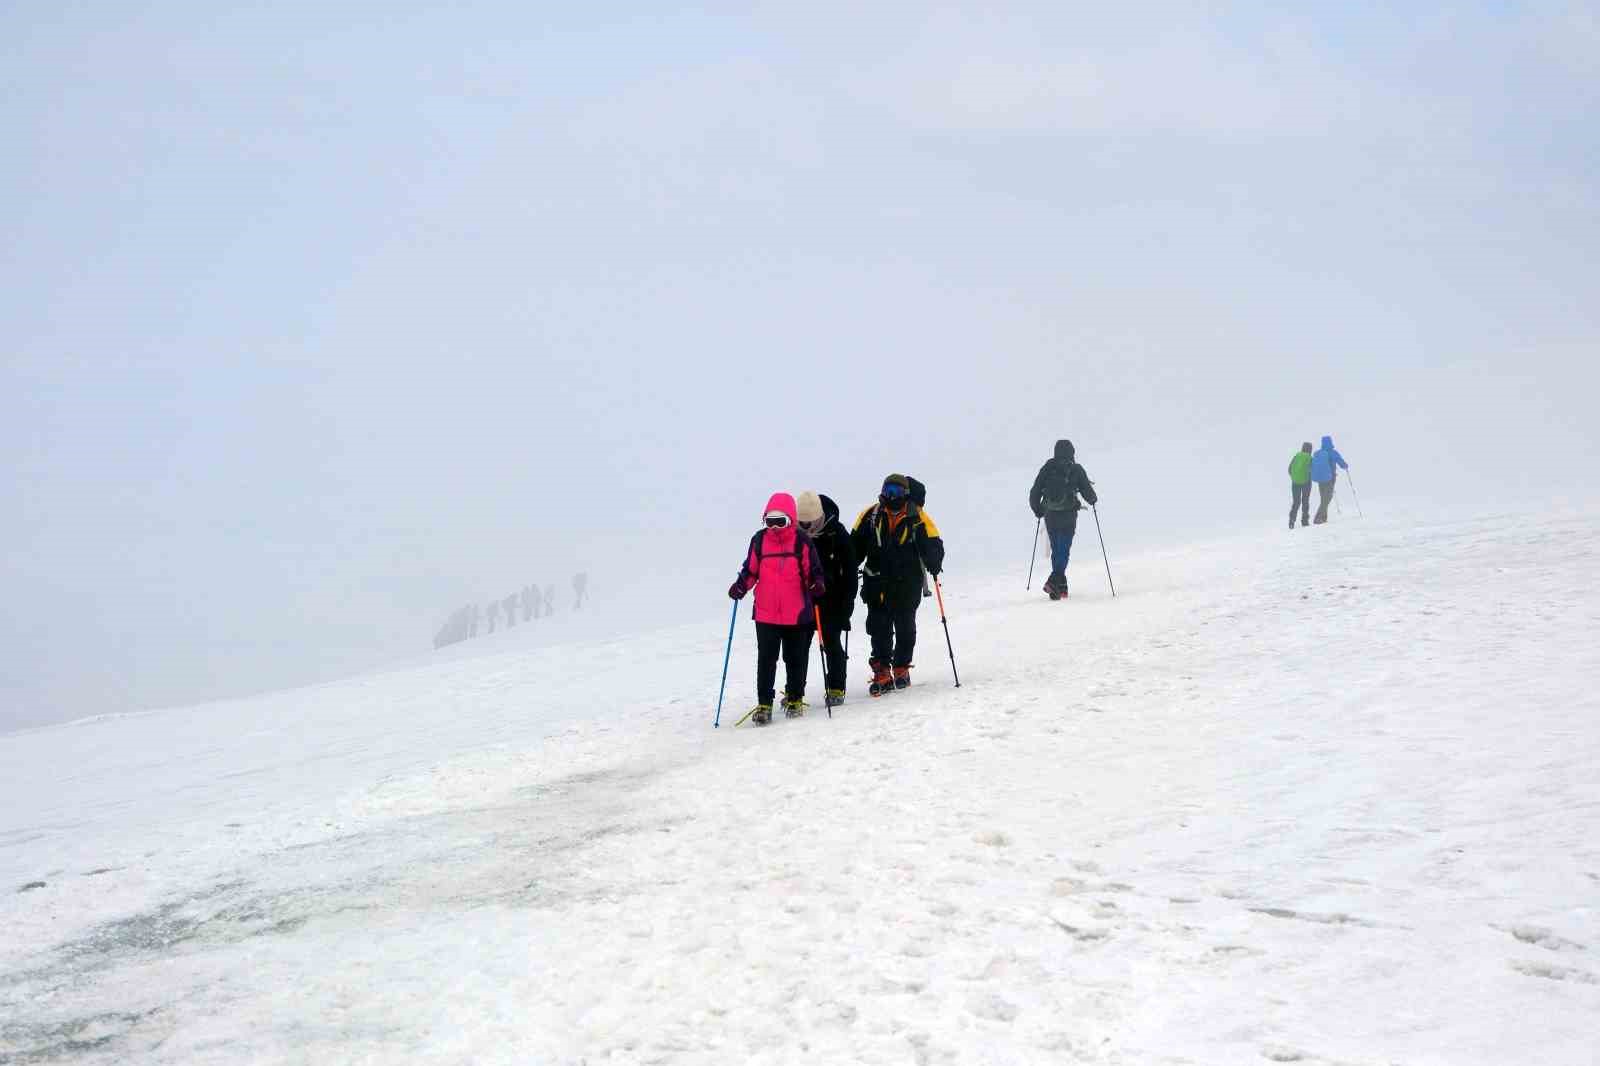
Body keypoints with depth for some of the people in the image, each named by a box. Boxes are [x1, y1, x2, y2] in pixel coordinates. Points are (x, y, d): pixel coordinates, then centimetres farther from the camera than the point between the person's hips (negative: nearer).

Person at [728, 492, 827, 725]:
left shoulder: (802, 541, -4)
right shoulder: (759, 540, 2)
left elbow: (814, 571, 2)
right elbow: (750, 570, 10)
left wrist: (817, 584, -17)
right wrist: (741, 585, -7)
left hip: (797, 614, -1)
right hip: (766, 614, 1)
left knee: (796, 659, 12)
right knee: (766, 660, -2)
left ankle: (795, 699, 29)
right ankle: (764, 704, 5)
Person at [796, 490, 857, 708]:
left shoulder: (837, 533, -10)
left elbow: (850, 570, -5)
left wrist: (847, 602, -8)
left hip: (831, 599, -3)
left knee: (832, 643, -1)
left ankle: (836, 689, 10)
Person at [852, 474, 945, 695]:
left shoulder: (917, 518, -3)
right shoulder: (871, 515, 3)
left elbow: (933, 544, -3)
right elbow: (855, 544, 10)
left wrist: (934, 564, -22)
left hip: (907, 584, -1)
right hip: (877, 583, 1)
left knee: (905, 627, 8)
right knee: (879, 628, -1)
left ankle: (901, 669, 23)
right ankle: (882, 672, 2)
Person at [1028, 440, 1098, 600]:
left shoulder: (1047, 468, 4)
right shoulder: (1076, 469, -4)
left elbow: (1034, 493, 4)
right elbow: (1087, 491, -1)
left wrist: (1038, 510, 20)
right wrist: (1093, 500, 22)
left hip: (1050, 516, 3)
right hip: (1068, 516, -3)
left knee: (1056, 550, 15)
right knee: (1064, 550, -4)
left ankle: (1061, 586, 19)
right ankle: (1054, 581, -23)